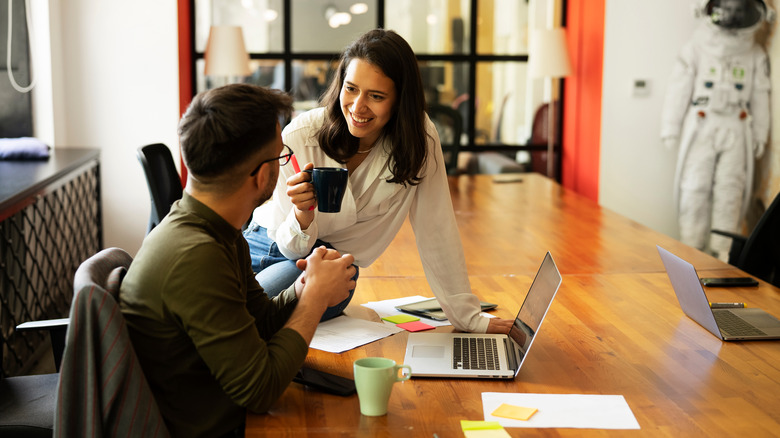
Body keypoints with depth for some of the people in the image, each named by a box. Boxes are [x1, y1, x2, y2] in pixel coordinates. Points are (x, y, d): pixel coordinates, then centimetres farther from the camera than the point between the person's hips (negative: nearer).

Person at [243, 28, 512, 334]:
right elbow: (292, 247, -14)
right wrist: (303, 214, -37)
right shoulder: (299, 137, -20)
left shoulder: (419, 138, -17)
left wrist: (468, 318, -9)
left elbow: (435, 232, -9)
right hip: (267, 244, 1)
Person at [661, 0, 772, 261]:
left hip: (736, 130, 2)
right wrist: (670, 130, 0)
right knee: (694, 189, -3)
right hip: (701, 127, -2)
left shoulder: (756, 55, 7)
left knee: (731, 190, 2)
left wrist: (759, 136, 13)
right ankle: (691, 247, 7)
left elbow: (760, 98, 13)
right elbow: (679, 90, 1)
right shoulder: (697, 47, -1)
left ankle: (724, 251, 9)